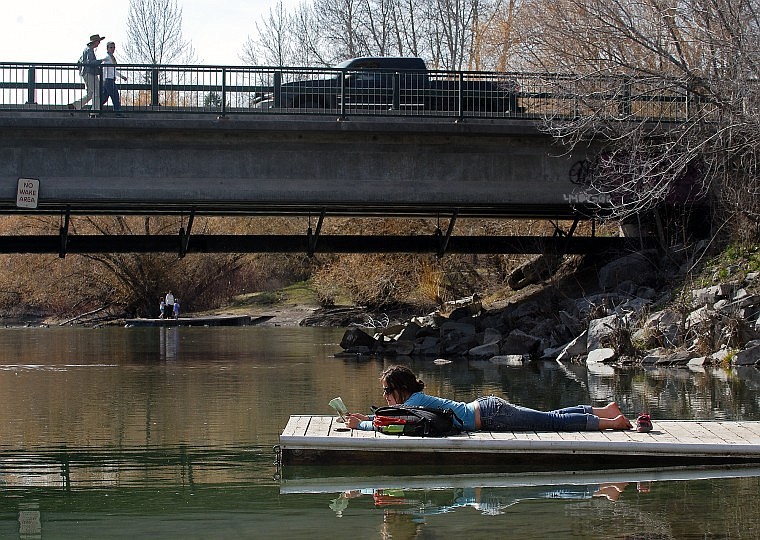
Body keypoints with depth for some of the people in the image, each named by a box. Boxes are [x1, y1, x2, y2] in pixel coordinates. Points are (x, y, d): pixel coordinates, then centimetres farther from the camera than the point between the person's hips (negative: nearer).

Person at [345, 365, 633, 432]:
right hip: (487, 408, 8)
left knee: (553, 421, -6)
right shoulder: (416, 400, 10)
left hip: (490, 416, -8)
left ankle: (611, 421, -4)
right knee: (552, 417, 14)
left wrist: (359, 425, -14)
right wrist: (368, 418, 16)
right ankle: (606, 410, 18)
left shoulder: (415, 402, -15)